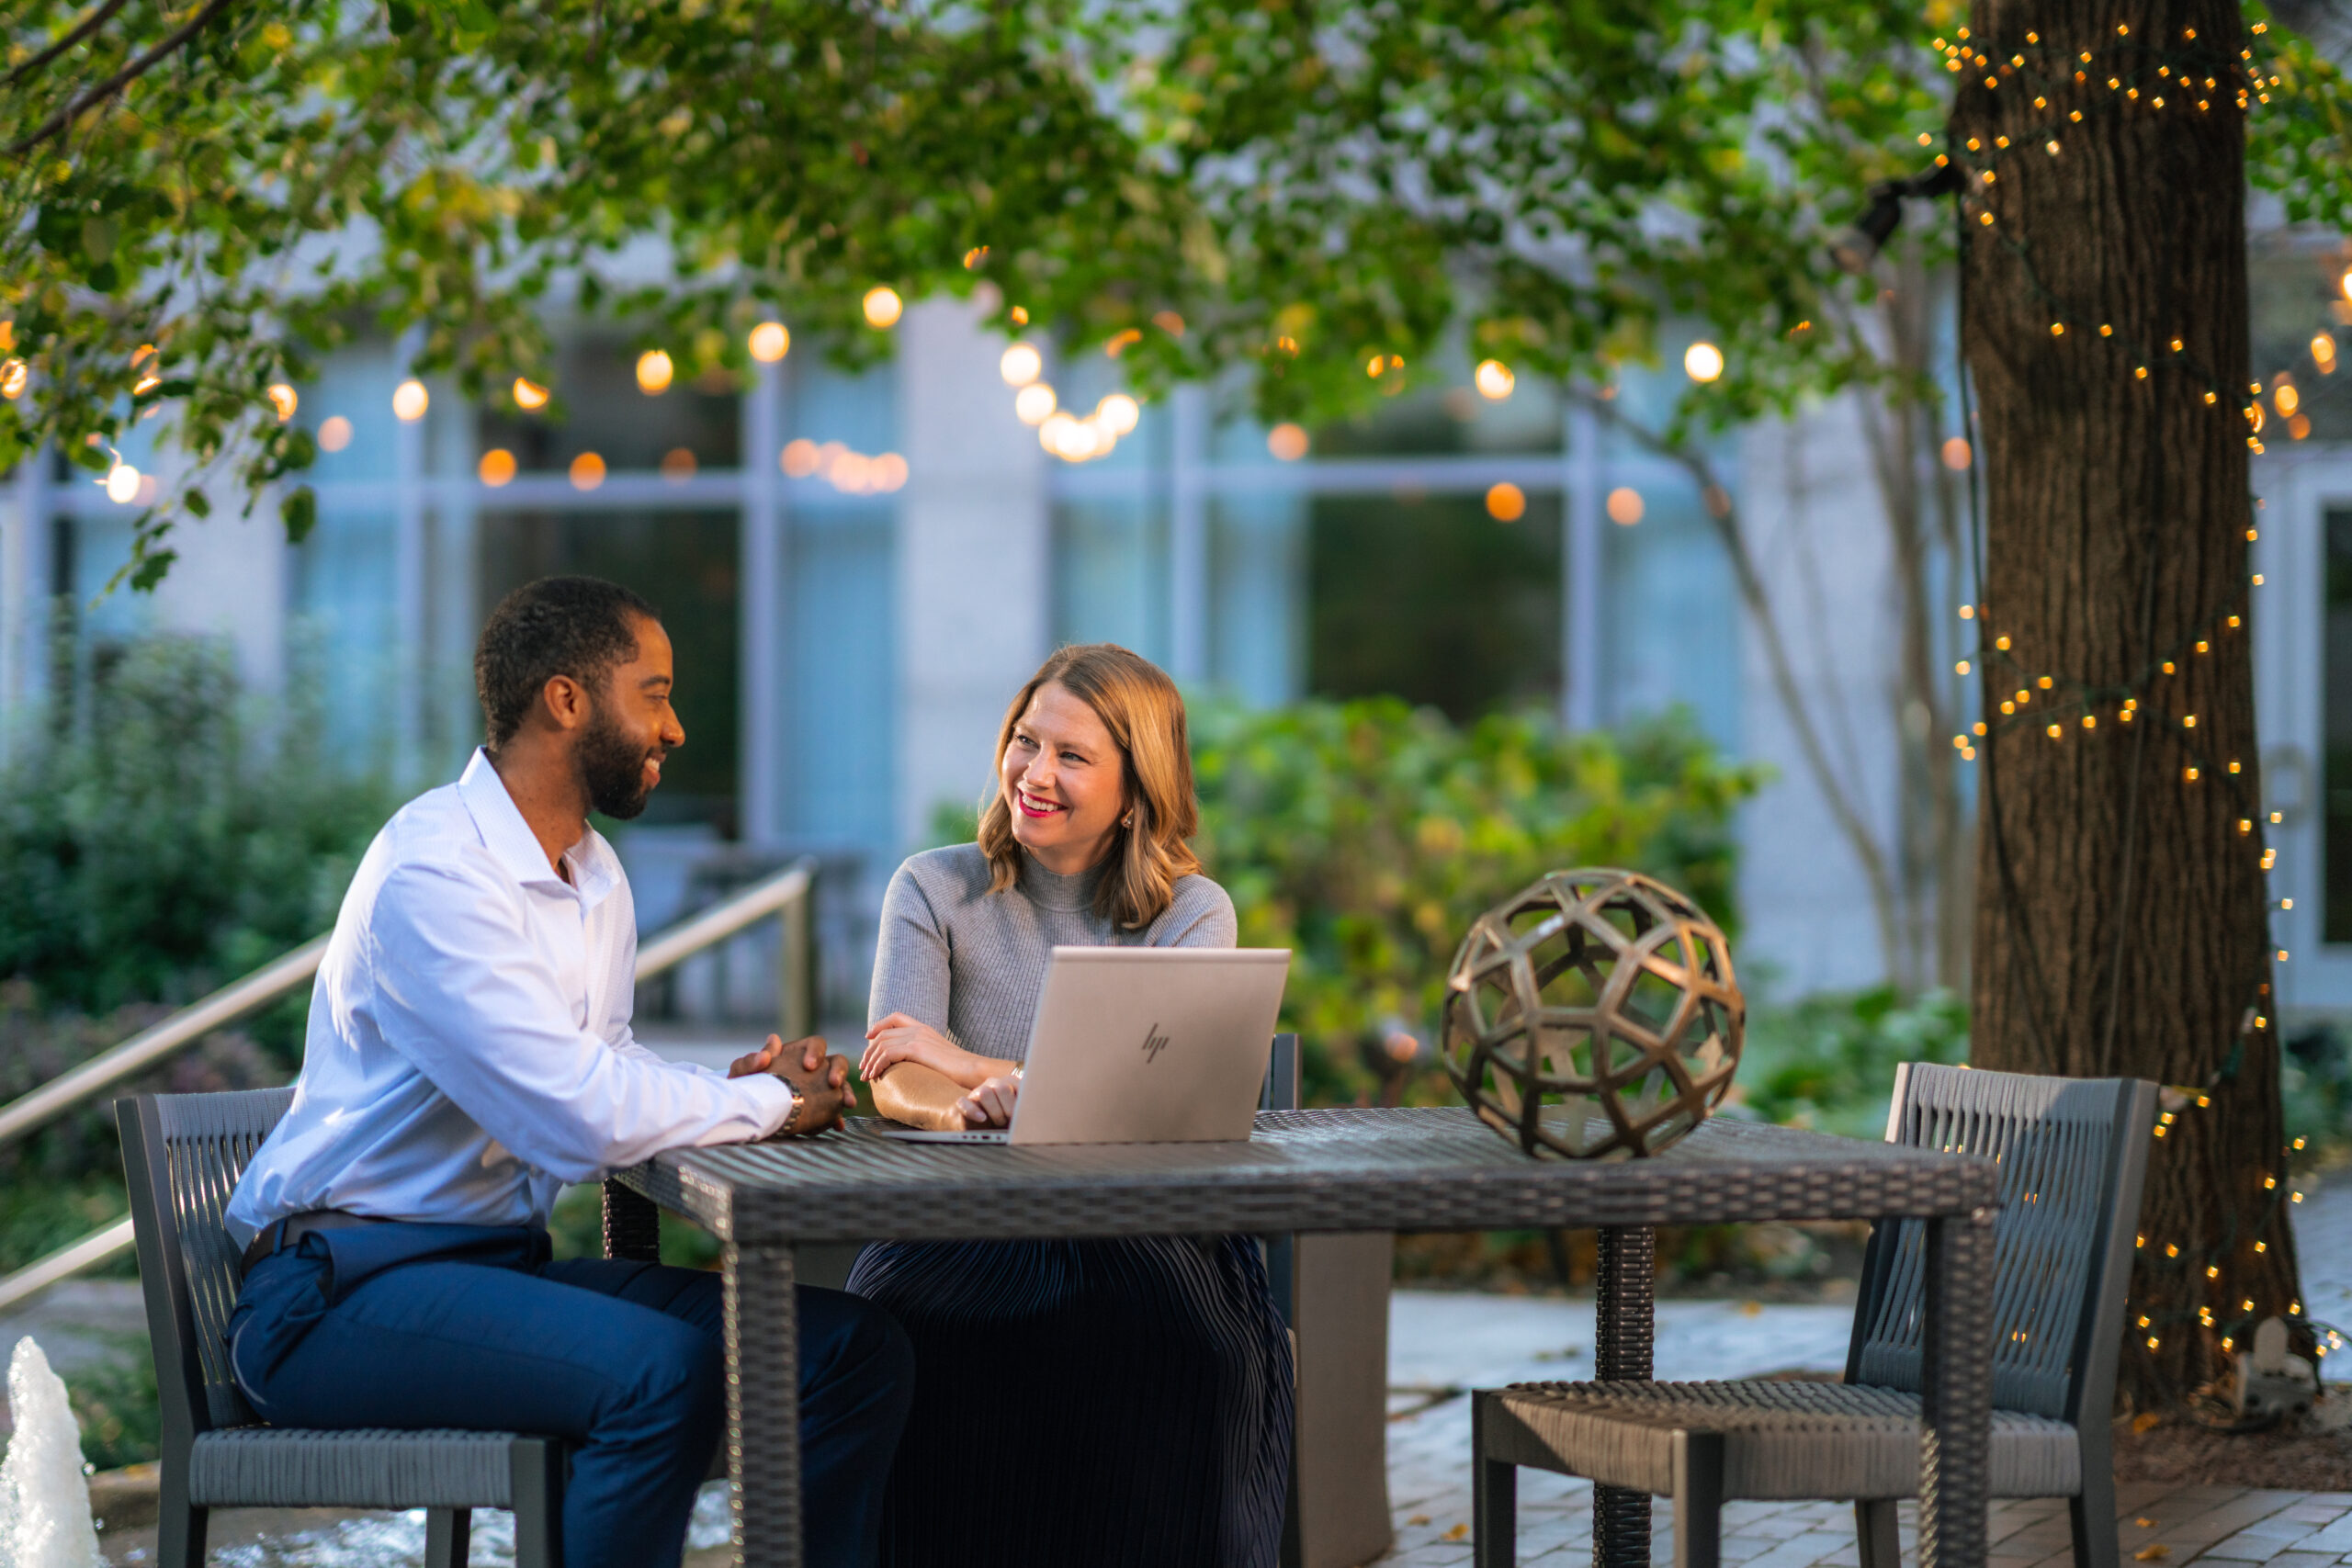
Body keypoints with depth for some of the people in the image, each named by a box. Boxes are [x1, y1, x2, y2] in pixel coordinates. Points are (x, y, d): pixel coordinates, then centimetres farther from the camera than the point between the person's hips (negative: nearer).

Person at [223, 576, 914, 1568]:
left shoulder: (597, 879, 14)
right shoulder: (434, 871, -19)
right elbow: (586, 1118, -26)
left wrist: (733, 1085, 0)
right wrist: (770, 1101, -9)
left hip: (506, 1260, 9)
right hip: (341, 1290, -9)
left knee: (855, 1350, -5)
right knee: (665, 1368, -33)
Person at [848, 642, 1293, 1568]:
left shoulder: (1194, 914, 6)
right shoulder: (935, 891, 9)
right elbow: (892, 1080, -5)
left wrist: (972, 1067, -18)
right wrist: (959, 1107, -30)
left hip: (1143, 1237, 0)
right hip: (964, 1230, 1)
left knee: (1187, 1344, -35)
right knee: (900, 1323, -34)